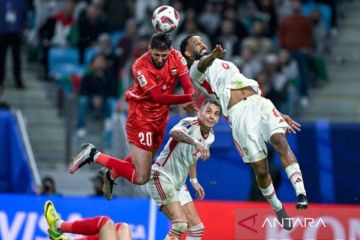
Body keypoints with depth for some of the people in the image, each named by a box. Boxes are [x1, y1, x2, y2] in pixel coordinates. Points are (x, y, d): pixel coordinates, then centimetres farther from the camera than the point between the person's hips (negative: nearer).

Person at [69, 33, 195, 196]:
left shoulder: (176, 57, -10)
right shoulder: (140, 66, -26)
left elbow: (188, 87, -13)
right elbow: (158, 97, -30)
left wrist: (191, 101, -35)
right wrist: (187, 98, -40)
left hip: (161, 117, 7)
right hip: (141, 117, -7)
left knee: (145, 161, 22)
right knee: (141, 177, -12)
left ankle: (112, 174, 48)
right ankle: (94, 155, 1)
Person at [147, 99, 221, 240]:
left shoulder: (210, 137, 6)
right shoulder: (191, 124, -20)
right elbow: (174, 132, -46)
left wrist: (194, 181, 20)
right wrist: (196, 142, -62)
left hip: (179, 183, 9)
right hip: (161, 177, -9)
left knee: (197, 227, 6)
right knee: (180, 223, -24)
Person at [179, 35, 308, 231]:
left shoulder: (225, 64, 36)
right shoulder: (196, 71, 13)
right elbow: (203, 65, -15)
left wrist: (279, 114, 29)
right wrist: (213, 56, -40)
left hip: (259, 102, 5)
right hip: (238, 114, -5)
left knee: (279, 140, -23)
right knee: (261, 169, -7)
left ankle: (301, 193, -33)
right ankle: (278, 210, 13)